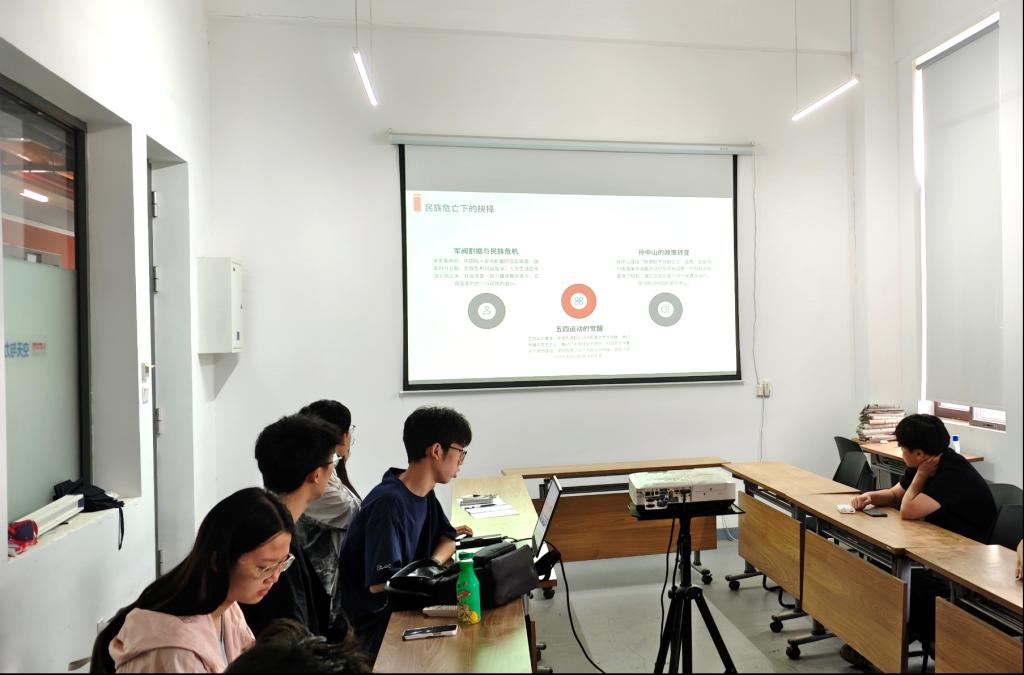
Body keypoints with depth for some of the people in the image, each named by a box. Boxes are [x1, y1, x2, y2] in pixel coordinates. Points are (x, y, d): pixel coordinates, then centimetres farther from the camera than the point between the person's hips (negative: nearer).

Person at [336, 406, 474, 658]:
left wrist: (433, 564, -11)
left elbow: (448, 538, 8)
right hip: (372, 620, -8)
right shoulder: (389, 503, -28)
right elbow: (380, 583, -30)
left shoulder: (424, 493, -1)